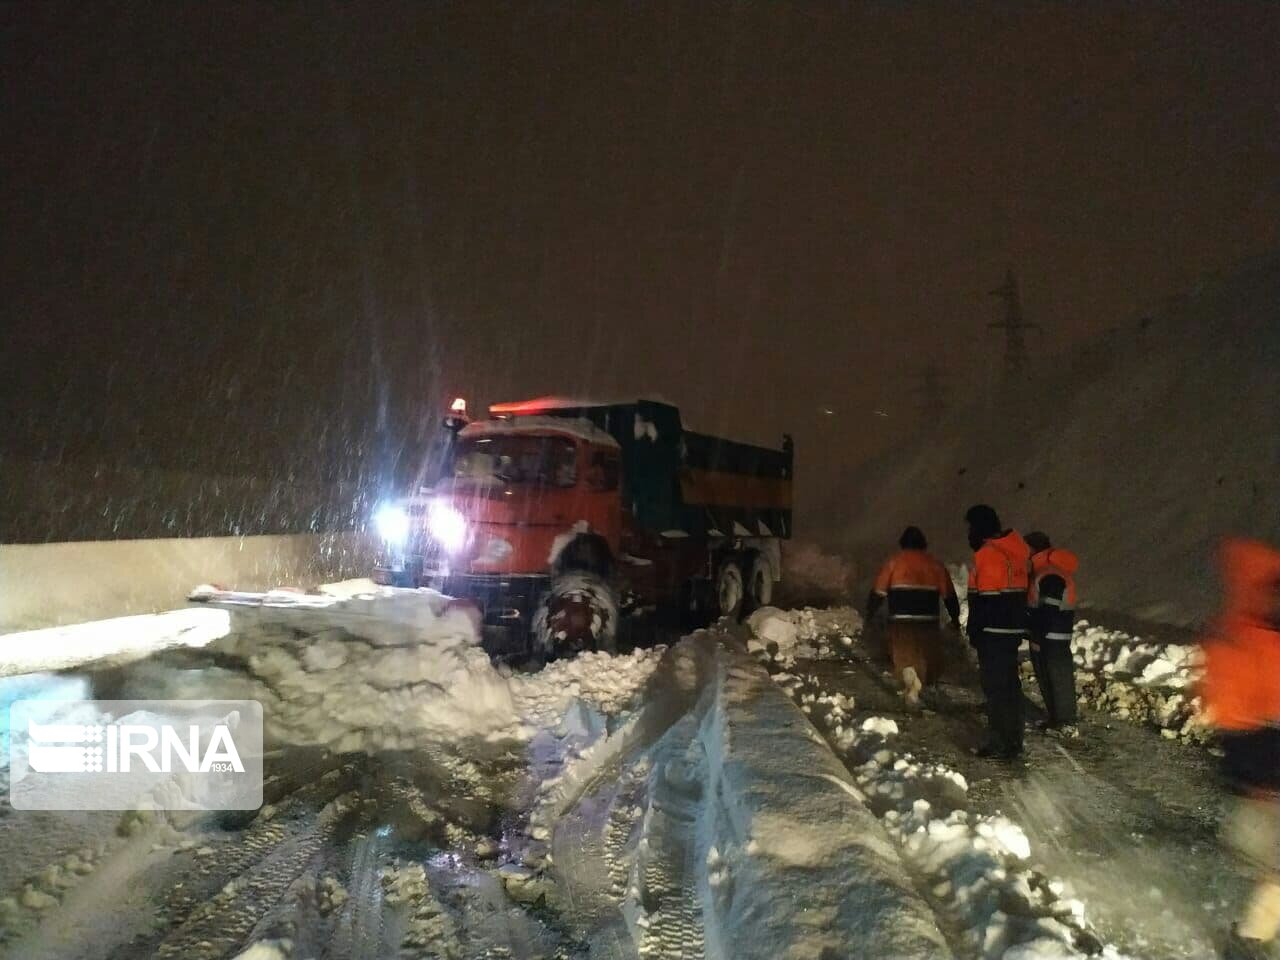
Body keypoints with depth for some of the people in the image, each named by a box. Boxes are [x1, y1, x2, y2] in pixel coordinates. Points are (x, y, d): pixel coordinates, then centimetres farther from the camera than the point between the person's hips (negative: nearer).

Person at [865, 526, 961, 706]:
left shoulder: (894, 561, 2)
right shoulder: (935, 564, 7)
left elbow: (878, 592, -1)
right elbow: (949, 595, 8)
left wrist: (869, 615, 11)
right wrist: (955, 617, 22)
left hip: (900, 619, -1)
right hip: (928, 619, 1)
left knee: (903, 655, 5)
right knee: (928, 658, 15)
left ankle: (909, 674, -22)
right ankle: (917, 685, -2)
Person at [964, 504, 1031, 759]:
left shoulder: (987, 554, -15)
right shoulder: (1017, 550, 13)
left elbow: (983, 600, -18)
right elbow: (1019, 593, 16)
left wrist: (974, 632, -11)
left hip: (993, 632, -9)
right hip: (1014, 630, 9)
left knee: (995, 686, -3)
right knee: (1010, 684, 15)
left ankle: (1000, 744, 0)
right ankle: (1013, 740, 24)